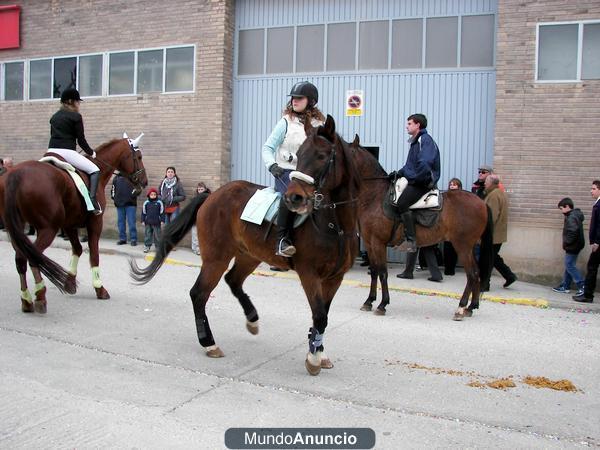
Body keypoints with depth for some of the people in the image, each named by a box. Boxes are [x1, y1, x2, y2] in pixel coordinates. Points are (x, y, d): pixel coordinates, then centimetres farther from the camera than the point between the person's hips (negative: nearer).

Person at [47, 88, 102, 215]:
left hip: (51, 151, 7)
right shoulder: (76, 116, -2)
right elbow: (81, 140, -4)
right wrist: (91, 152, 12)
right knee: (95, 170, -3)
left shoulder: (54, 116, 20)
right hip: (67, 151, -7)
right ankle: (93, 201, -21)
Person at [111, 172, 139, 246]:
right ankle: (122, 238, 18)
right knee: (120, 222, 9)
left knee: (131, 222, -6)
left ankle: (133, 239, -1)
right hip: (119, 203, 5)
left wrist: (133, 196, -16)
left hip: (130, 203, -5)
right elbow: (113, 187, 22)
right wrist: (113, 196, 10)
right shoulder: (116, 178, 16)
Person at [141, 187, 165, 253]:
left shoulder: (159, 202, -3)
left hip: (156, 222, -2)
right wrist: (143, 220, 6)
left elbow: (162, 212, 2)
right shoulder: (146, 203, 2)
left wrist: (162, 220, -1)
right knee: (147, 234, 5)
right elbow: (143, 212, 9)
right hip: (148, 222, 2)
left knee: (157, 235, 5)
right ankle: (147, 246, 13)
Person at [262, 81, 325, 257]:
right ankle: (282, 239, -28)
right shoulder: (286, 122, 2)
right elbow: (267, 147, 1)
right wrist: (272, 165, -18)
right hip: (286, 172, -4)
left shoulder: (320, 124, 12)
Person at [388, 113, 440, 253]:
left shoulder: (425, 140, -11)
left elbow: (425, 163, -24)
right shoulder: (415, 141, 21)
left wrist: (414, 178, -18)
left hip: (423, 182, -11)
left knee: (401, 203, -28)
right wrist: (398, 173, 11)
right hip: (414, 180, 11)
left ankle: (411, 240, -28)